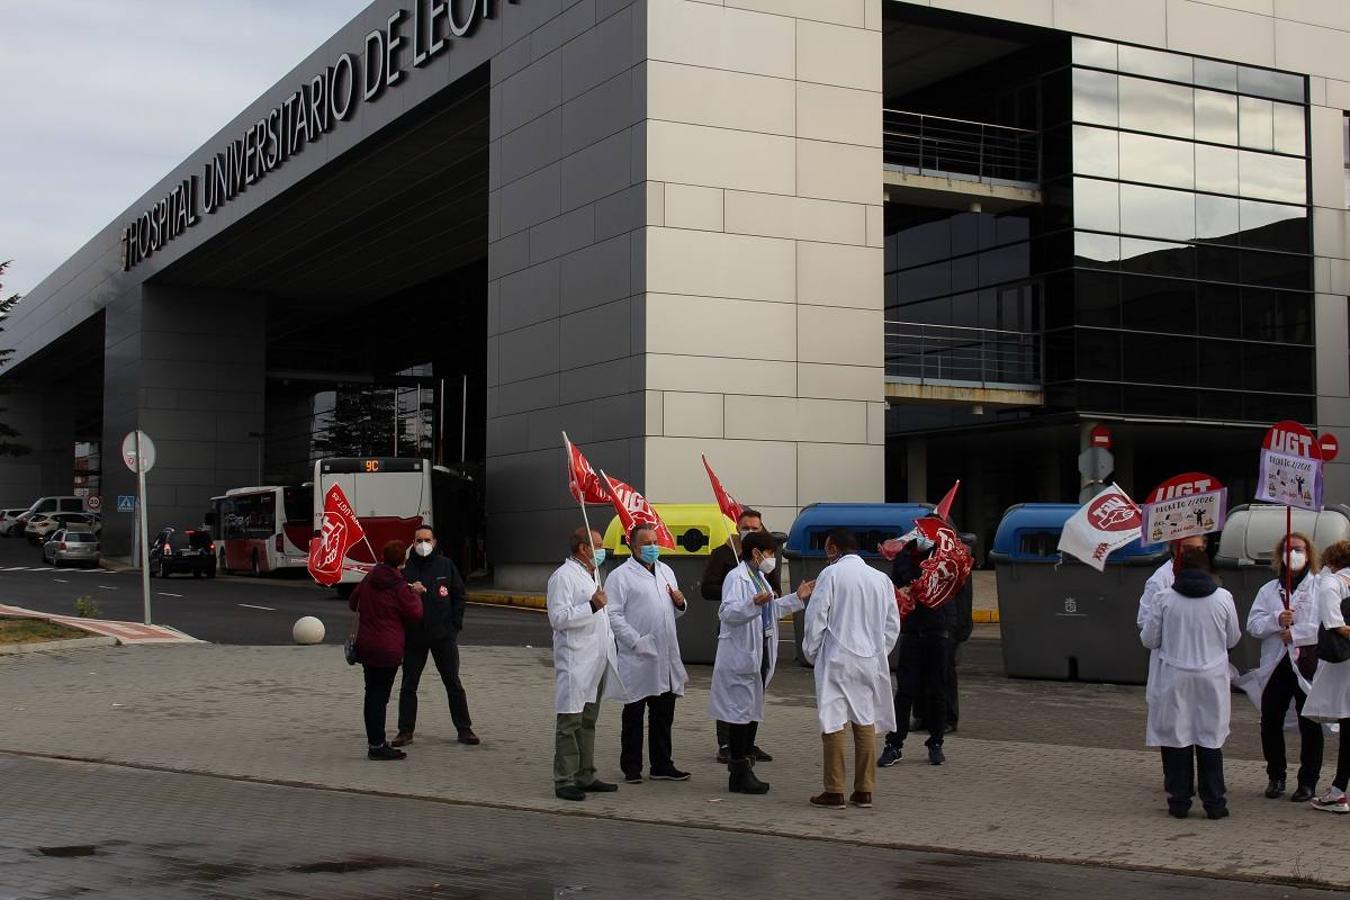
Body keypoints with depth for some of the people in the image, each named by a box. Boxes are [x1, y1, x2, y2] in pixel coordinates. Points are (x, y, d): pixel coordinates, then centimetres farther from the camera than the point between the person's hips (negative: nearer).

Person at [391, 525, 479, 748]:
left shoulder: (445, 565, 3)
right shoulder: (405, 568, 1)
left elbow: (459, 596, 7)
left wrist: (454, 624, -1)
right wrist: (409, 592, -20)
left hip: (444, 635, 0)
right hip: (413, 636, 0)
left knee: (453, 683, 5)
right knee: (408, 685, 5)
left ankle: (464, 729, 12)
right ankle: (405, 731, 13)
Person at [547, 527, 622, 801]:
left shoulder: (591, 575, 20)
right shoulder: (564, 576, -11)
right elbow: (558, 618, -20)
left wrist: (610, 649, 21)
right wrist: (592, 606, -26)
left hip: (596, 662, 9)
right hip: (575, 663, -9)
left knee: (588, 722, 14)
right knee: (570, 722, -6)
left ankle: (585, 777, 20)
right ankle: (564, 782, -3)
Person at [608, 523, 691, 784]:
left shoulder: (666, 571, 17)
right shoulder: (621, 576, -5)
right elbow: (613, 615, -12)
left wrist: (680, 603, 4)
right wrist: (637, 642, -18)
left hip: (667, 658, 6)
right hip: (637, 661, -6)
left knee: (664, 715, 12)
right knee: (633, 717, 3)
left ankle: (662, 766, 21)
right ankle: (631, 768, 11)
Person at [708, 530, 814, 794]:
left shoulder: (760, 578, 17)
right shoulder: (736, 578, -14)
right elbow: (727, 612, -27)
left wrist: (797, 598, 25)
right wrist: (754, 604, -41)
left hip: (759, 653, 10)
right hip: (741, 656, -10)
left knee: (753, 712, 13)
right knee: (741, 713, -6)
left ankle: (745, 770, 21)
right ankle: (739, 775, -1)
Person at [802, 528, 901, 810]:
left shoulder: (832, 573, -6)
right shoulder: (881, 579, 8)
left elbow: (816, 617, -8)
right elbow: (893, 624, 11)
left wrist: (810, 652, 4)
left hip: (837, 660, -5)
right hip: (870, 661, 5)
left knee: (833, 723, -1)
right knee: (866, 722, 9)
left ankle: (834, 792, 0)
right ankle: (864, 791, 12)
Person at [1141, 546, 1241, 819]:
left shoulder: (1163, 598, -8)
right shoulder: (1223, 598, -5)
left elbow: (1149, 640, -1)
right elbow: (1233, 639, 7)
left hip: (1173, 679, -1)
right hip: (1212, 679, 1)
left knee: (1176, 739, 8)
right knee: (1210, 740, 9)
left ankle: (1179, 801, 11)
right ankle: (1214, 803, 13)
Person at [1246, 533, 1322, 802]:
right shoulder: (1268, 590, 13)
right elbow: (1253, 625, 5)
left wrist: (1295, 633, -13)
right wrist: (1277, 620, -13)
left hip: (1308, 662, -3)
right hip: (1276, 665, 3)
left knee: (1310, 724, 2)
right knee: (1270, 722, 6)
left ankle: (1308, 782, 11)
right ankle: (1276, 776, 21)